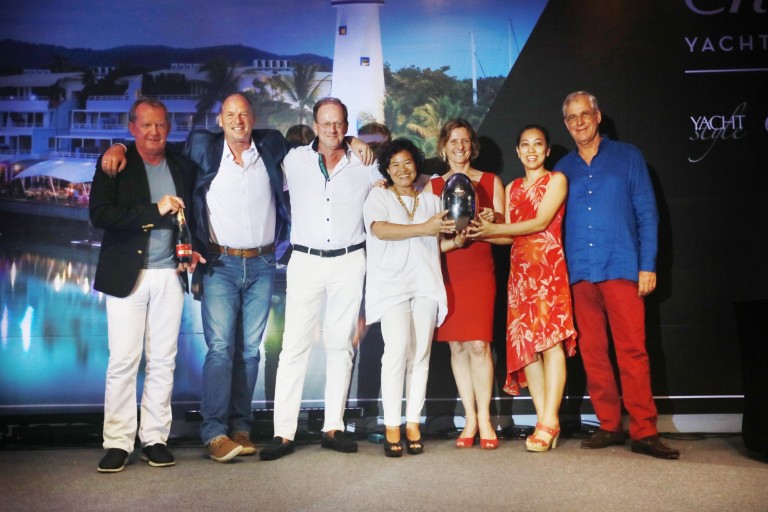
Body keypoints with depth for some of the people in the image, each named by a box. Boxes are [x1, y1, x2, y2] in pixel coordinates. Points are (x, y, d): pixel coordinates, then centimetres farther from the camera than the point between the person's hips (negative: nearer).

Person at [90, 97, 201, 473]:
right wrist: (155, 210, -17)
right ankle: (117, 442, 9)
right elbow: (99, 214, -11)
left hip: (170, 274, 3)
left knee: (163, 361, 6)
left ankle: (155, 439, 16)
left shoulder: (184, 168, 11)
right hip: (127, 275, -3)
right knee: (123, 361, -2)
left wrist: (193, 252, 1)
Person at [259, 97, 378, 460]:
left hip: (349, 262, 1)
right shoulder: (294, 160, 4)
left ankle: (333, 427, 14)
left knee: (341, 345, 6)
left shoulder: (364, 165, 6)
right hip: (306, 262, -1)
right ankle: (283, 433, 0)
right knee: (294, 346, -4)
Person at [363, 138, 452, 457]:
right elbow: (380, 229, -10)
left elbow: (438, 245, 23)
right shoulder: (379, 197, 10)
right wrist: (424, 228, -17)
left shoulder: (432, 201, 22)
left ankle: (413, 423, 6)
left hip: (426, 284, 4)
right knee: (398, 348, -16)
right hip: (391, 284, -3)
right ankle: (392, 426, -8)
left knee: (421, 353, -2)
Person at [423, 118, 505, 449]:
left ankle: (484, 419, 2)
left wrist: (490, 223, -13)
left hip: (480, 271, -1)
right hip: (446, 273, 1)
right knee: (457, 345, 2)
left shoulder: (491, 182, 11)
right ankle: (470, 419, 12)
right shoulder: (433, 186, 11)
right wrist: (451, 239, -14)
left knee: (479, 344, -9)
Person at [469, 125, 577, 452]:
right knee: (525, 342, -1)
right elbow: (510, 235, 14)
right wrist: (478, 234, -3)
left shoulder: (556, 180, 5)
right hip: (520, 269, 5)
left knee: (550, 339, -12)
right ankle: (543, 419, 3)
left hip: (548, 265, -5)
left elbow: (541, 222, -8)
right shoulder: (512, 188, 21)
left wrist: (492, 228, -11)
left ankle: (549, 421, -10)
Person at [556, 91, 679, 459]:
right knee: (592, 353, 5)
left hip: (621, 267, -3)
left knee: (632, 351, -6)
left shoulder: (627, 157, 8)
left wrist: (648, 265, -5)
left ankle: (644, 432, 0)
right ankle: (609, 426, 14)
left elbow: (647, 212, 3)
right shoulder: (563, 169, 15)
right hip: (579, 273, 3)